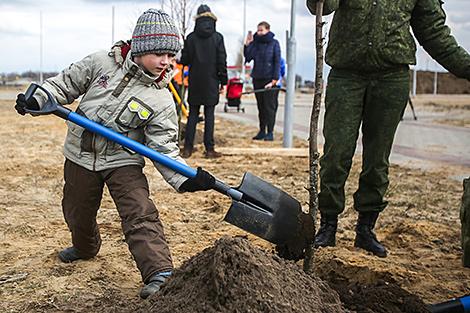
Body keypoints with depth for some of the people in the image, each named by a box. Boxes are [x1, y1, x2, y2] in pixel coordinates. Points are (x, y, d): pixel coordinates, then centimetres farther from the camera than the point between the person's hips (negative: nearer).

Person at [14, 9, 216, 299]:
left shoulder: (162, 101, -12)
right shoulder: (102, 63, -9)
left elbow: (164, 148, -14)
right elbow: (66, 83, 3)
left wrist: (186, 179, -28)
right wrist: (38, 99, -14)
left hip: (123, 161, -2)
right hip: (81, 157, 3)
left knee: (141, 214, -20)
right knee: (78, 214, 20)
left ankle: (159, 273, -23)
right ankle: (85, 247, 51)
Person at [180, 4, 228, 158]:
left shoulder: (191, 37, -1)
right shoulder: (217, 37, -4)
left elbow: (184, 60, 2)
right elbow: (222, 61, -4)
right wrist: (223, 81, 3)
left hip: (195, 82, 1)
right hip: (211, 82, -1)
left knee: (192, 114, 7)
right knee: (209, 115, 2)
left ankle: (188, 148, 6)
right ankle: (209, 149, 3)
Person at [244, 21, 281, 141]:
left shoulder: (274, 43, -2)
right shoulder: (255, 43, 9)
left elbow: (277, 62, -5)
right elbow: (248, 57, 2)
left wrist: (274, 80, -12)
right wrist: (247, 44, -11)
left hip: (269, 79, -4)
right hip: (257, 78, 4)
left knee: (269, 106, -4)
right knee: (260, 106, 8)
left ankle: (270, 132, 0)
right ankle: (262, 131, 14)